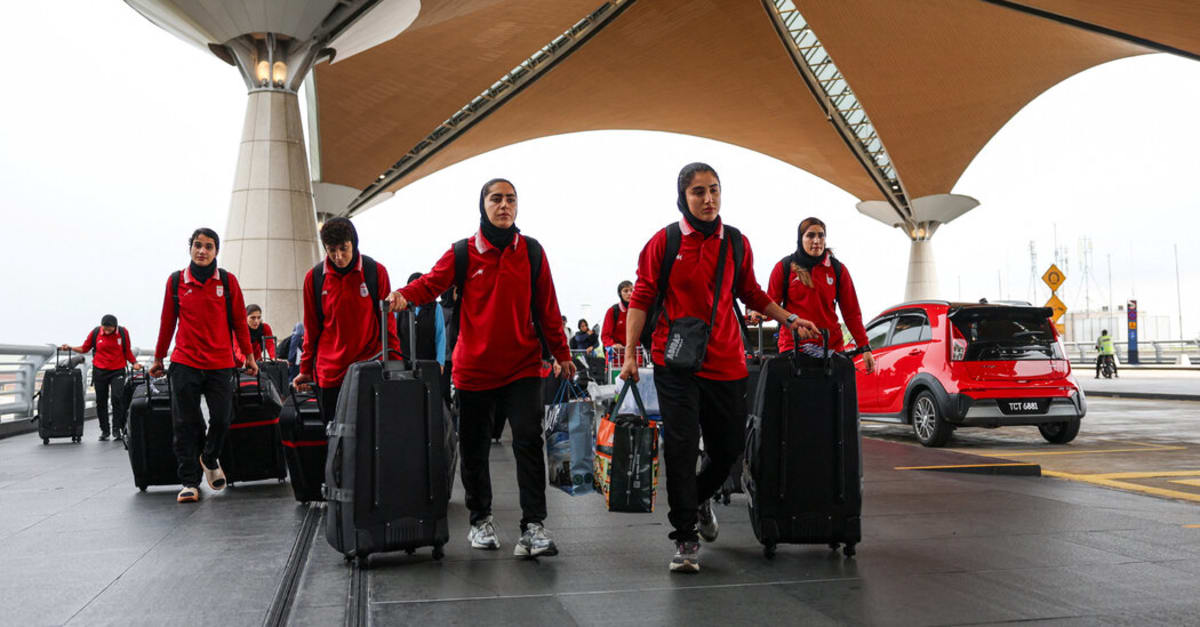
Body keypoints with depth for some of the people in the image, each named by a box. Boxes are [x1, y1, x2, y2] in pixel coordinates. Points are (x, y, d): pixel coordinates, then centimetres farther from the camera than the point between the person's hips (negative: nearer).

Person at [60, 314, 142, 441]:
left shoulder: (123, 332, -1)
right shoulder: (95, 333, 0)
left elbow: (127, 351, 9)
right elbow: (85, 348, 12)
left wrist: (134, 363, -4)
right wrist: (70, 348, -1)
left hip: (118, 371, -2)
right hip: (100, 370, 2)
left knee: (117, 398, -16)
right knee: (101, 401, 5)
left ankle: (117, 429, -7)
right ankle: (104, 431, 14)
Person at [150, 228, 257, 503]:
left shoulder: (228, 281, 3)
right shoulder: (176, 281, 4)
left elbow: (239, 321, 8)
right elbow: (167, 321, 11)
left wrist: (249, 355, 10)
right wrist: (158, 358, 16)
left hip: (221, 364, 0)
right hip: (185, 363, 0)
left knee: (222, 419, -2)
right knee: (186, 424, 0)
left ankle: (209, 458, 29)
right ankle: (189, 481, 10)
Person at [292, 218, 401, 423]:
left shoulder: (376, 272, -1)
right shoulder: (315, 277, 3)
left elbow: (387, 322, 5)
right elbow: (311, 328, 11)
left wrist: (395, 362, -2)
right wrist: (306, 369, 11)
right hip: (329, 373, 2)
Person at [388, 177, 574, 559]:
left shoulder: (531, 252, 5)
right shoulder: (463, 253, 1)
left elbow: (547, 307, 8)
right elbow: (432, 282, -10)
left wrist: (561, 353, 10)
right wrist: (404, 294, -32)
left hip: (523, 367, 0)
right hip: (474, 368, 0)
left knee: (528, 441, -11)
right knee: (474, 448, 10)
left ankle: (533, 526, -7)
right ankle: (480, 520, 28)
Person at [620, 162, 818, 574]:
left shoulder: (736, 243, 8)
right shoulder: (664, 242, -2)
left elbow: (751, 293, 22)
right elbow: (642, 298, -1)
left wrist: (789, 320, 15)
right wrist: (630, 353, -6)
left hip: (725, 363, 4)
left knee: (729, 447, 11)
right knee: (681, 446, -7)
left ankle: (701, 497, 43)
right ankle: (685, 537, 5)